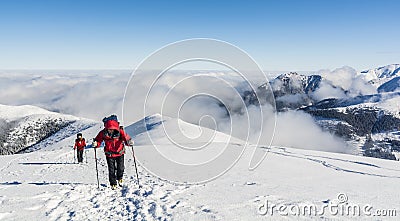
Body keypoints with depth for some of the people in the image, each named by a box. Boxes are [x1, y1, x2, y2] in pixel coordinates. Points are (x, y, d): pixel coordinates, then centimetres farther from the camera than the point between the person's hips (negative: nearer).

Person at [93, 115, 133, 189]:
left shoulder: (120, 132, -20)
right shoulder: (103, 133, -16)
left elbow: (126, 138, -21)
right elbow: (98, 140, -8)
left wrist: (129, 142, -43)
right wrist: (95, 144, -30)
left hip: (120, 153, 0)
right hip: (109, 154, 0)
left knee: (120, 167, 5)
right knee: (111, 170, 2)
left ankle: (119, 178, 37)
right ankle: (113, 183, 19)